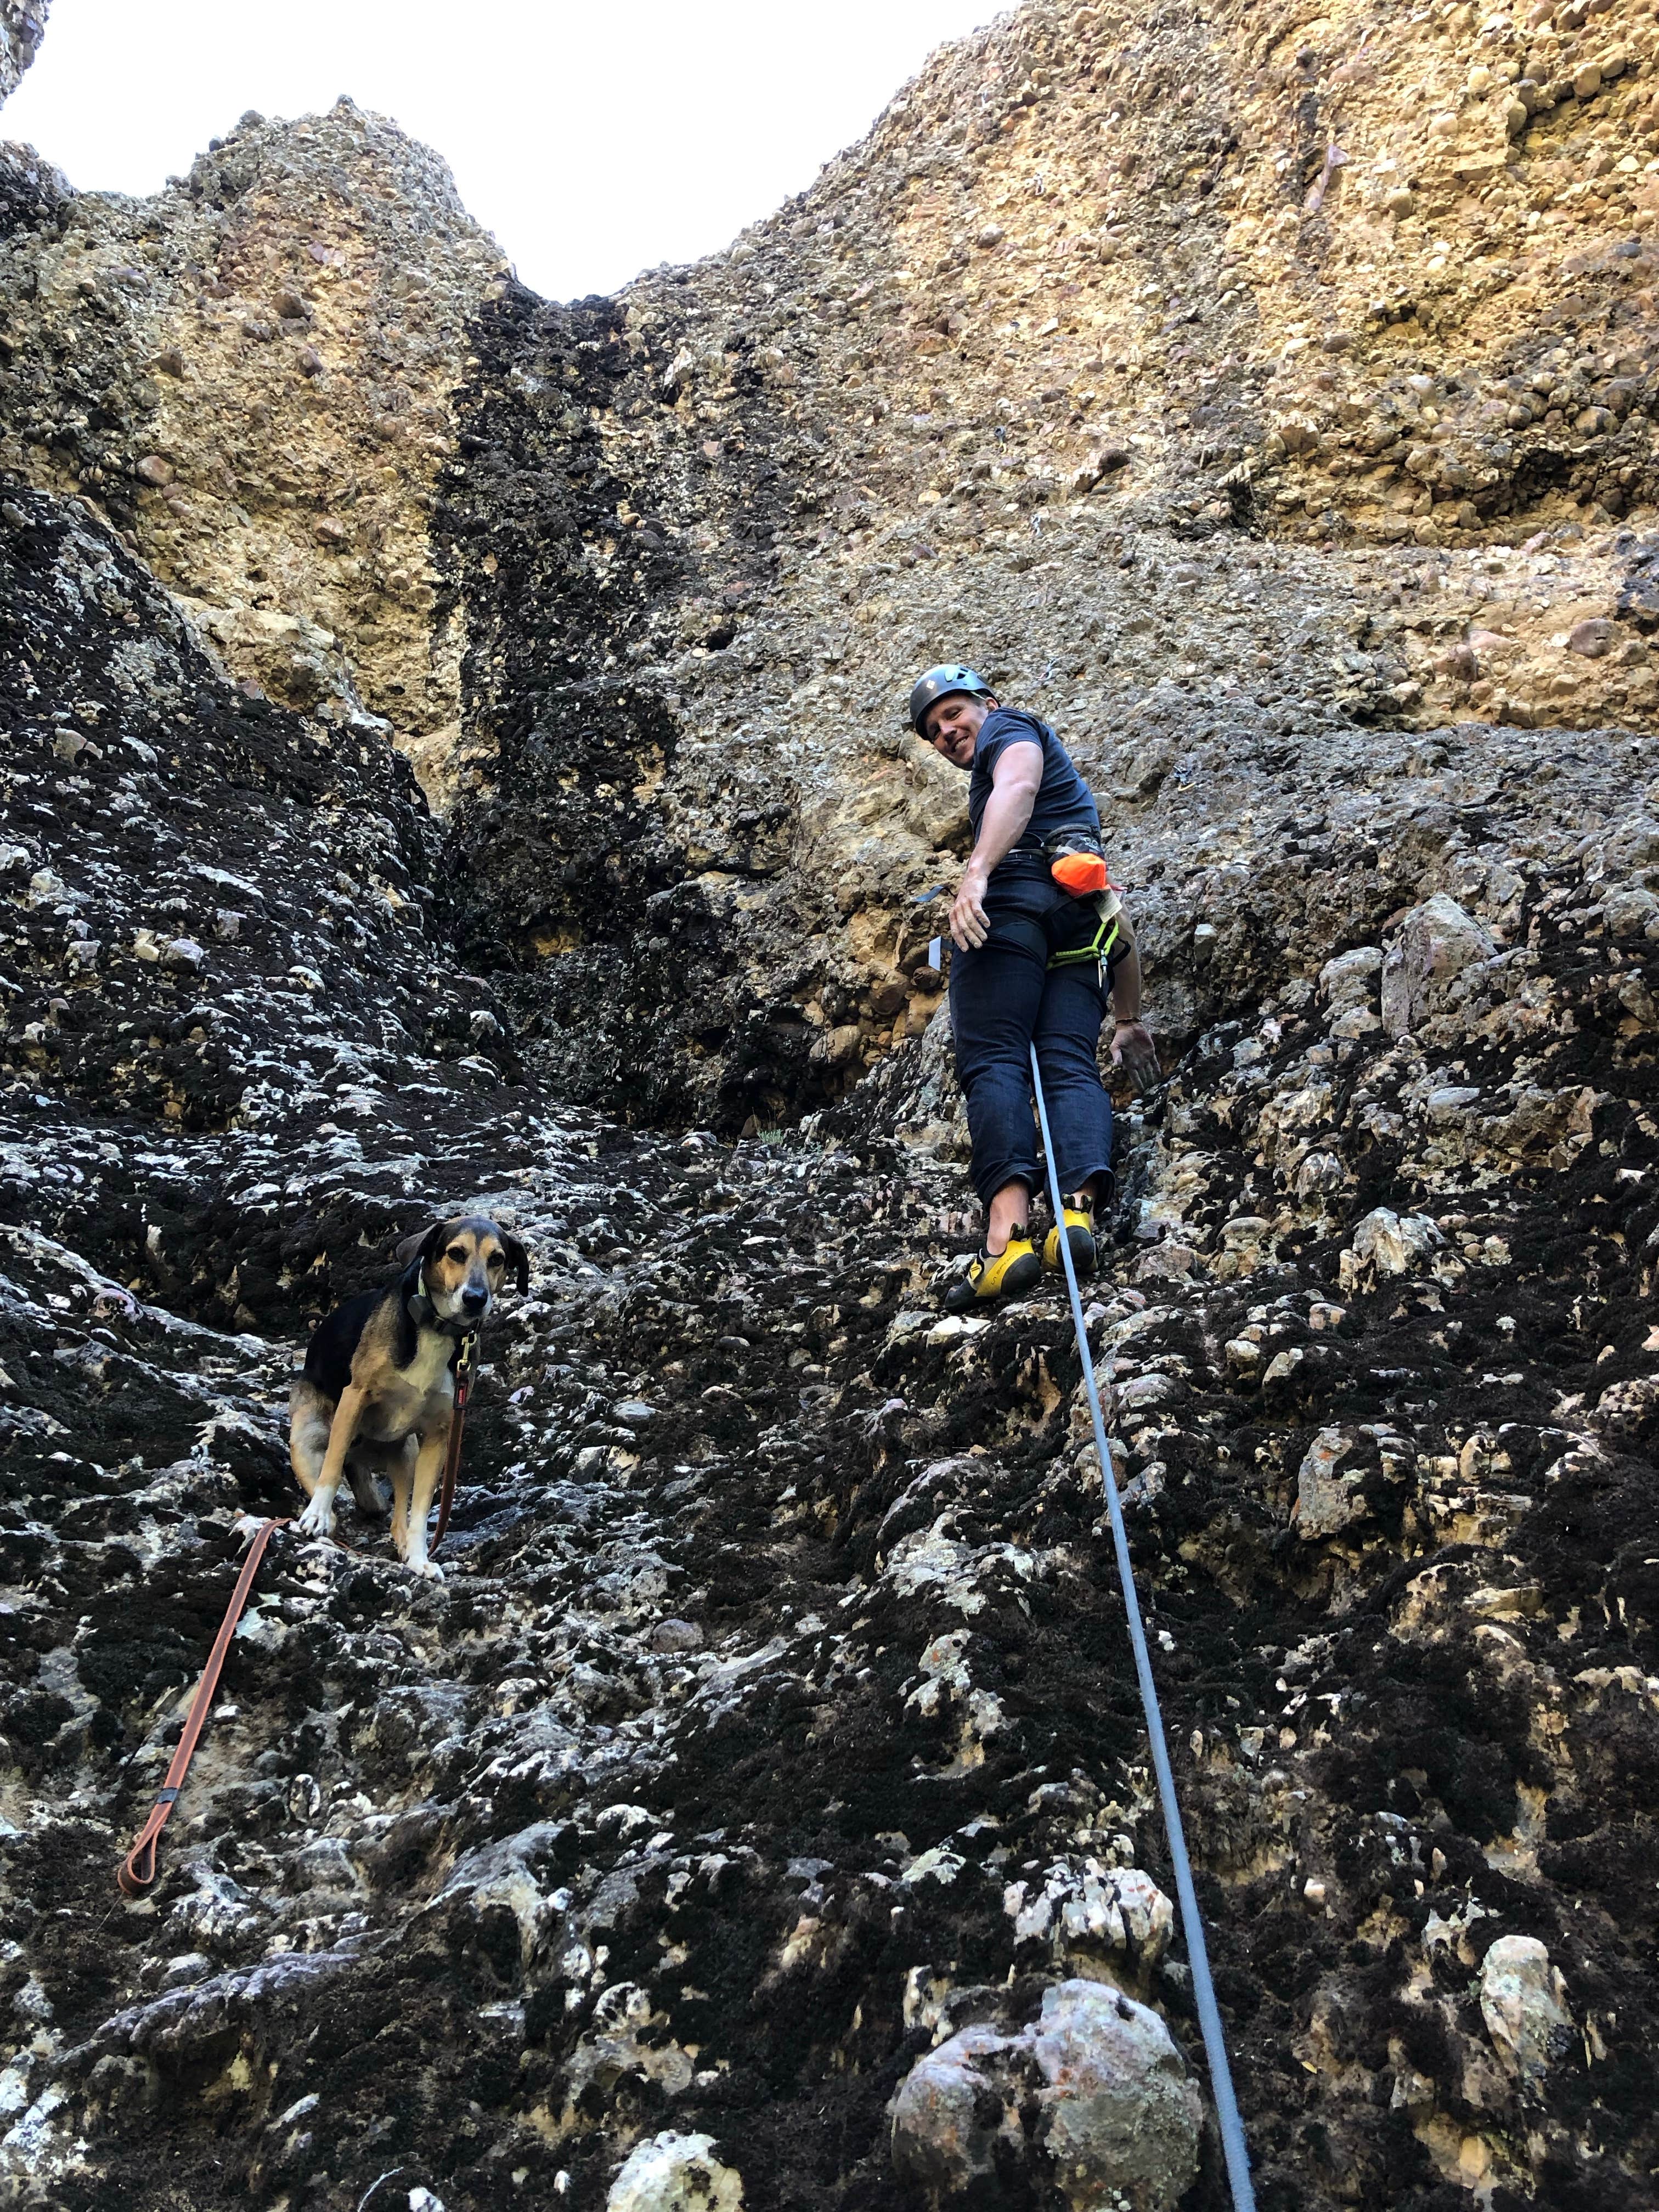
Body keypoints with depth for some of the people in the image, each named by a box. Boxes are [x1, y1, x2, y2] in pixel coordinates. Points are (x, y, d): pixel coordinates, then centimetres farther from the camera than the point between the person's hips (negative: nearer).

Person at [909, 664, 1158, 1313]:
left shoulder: (1011, 729, 18)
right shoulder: (1070, 787, 42)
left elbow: (1018, 787, -10)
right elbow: (1115, 918, 38)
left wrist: (975, 873, -28)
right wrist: (1130, 1019, 38)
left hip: (1019, 892, -8)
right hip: (1085, 914, 8)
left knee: (993, 1060, -17)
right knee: (1071, 1064, -7)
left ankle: (1008, 1228, -33)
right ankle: (1079, 1211, -31)